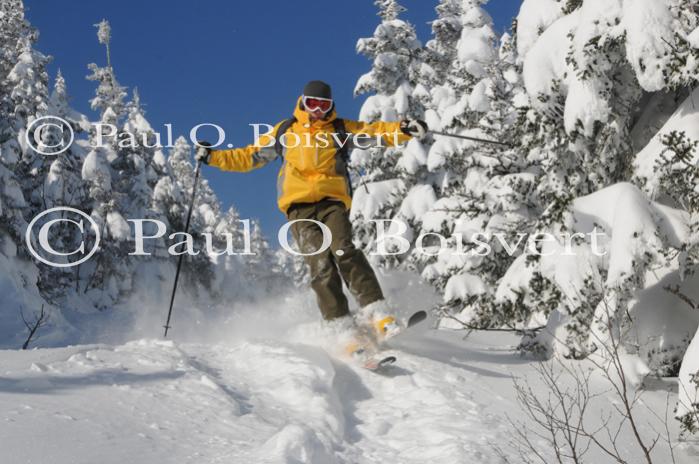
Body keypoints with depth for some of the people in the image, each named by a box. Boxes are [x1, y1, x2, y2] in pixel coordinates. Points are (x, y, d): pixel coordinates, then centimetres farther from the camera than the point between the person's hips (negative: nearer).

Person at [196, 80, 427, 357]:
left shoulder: (341, 129, 17)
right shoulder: (284, 132, 21)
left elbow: (376, 133, 4)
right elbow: (248, 157, 25)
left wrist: (404, 130, -14)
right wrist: (213, 157, 17)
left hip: (333, 201, -1)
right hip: (300, 206, 1)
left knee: (343, 252, -25)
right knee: (321, 266, -16)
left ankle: (379, 315, -31)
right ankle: (345, 328, -21)